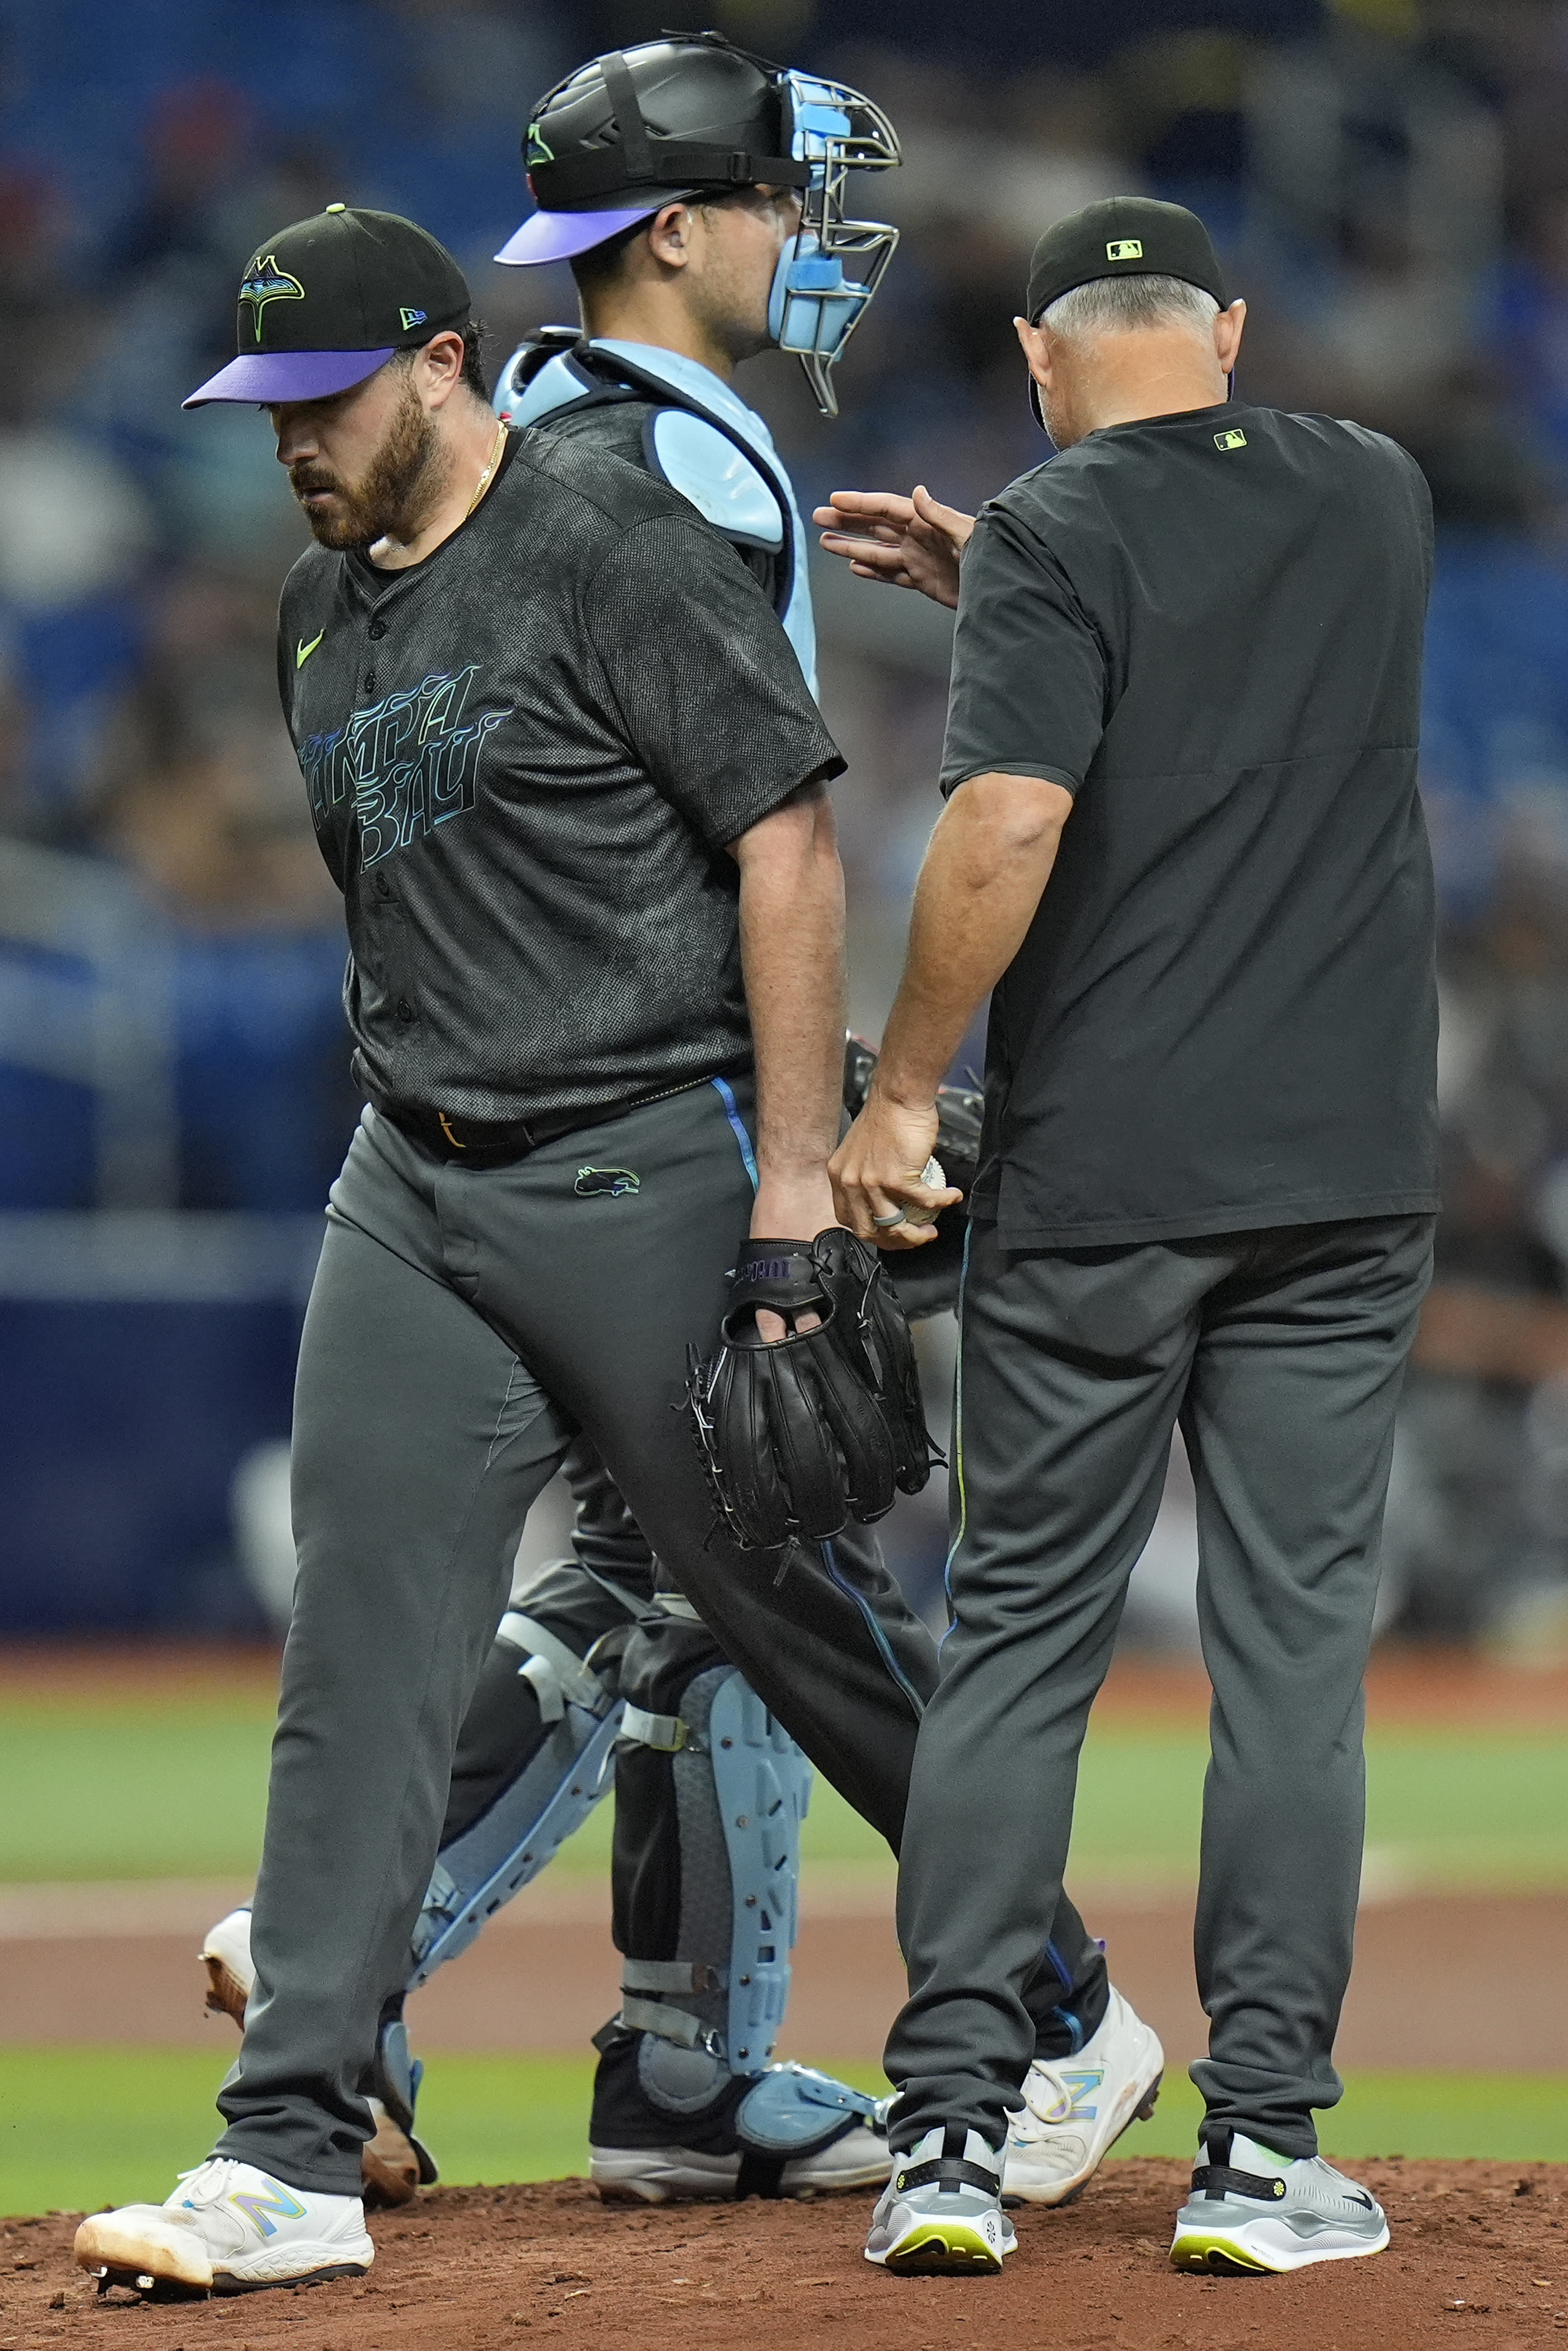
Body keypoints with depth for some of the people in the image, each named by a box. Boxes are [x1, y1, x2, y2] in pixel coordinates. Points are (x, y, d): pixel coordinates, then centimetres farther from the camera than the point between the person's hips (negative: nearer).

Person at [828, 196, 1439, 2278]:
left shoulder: (1058, 534, -7)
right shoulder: (1379, 498, 9)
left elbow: (1011, 818, -19)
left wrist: (901, 1090, -10)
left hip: (1094, 1182, -3)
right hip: (1343, 1168, 3)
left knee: (1021, 1636, 5)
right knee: (1292, 1650, 5)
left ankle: (951, 2129, 0)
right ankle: (1262, 2148, 2)